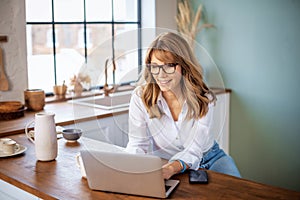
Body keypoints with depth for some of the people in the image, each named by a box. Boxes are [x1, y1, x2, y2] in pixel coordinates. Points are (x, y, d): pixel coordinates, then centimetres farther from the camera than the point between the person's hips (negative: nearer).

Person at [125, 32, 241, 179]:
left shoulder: (203, 97, -15)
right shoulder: (140, 97, -15)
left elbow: (194, 150, -22)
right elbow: (137, 144, -13)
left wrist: (172, 168, -43)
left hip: (209, 157, 0)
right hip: (165, 164, 0)